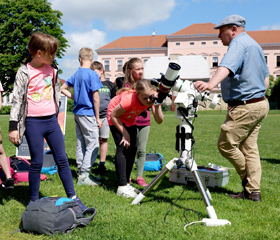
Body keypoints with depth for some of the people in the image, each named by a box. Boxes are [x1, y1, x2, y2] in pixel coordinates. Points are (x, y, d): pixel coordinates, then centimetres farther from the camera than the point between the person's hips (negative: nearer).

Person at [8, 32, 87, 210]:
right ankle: (34, 201, 18)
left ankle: (73, 197, 13)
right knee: (37, 163, 2)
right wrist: (13, 127, -11)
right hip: (33, 123, -5)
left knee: (62, 159, 5)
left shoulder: (52, 68, 7)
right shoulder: (24, 72, -8)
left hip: (51, 120, 5)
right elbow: (17, 99, -8)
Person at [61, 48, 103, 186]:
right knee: (93, 145, -2)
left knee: (81, 144, 13)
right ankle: (84, 176, -2)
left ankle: (81, 172, 20)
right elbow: (95, 98, -15)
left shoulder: (76, 74, 9)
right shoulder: (92, 74, -13)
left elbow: (63, 89, 19)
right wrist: (97, 118, -9)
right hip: (88, 114, -8)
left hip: (77, 113, 8)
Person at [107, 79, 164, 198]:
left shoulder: (153, 98, -25)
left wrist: (157, 106, -43)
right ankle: (122, 187, -15)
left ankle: (126, 182, 11)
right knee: (123, 147, -16)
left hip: (130, 118, 6)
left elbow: (159, 121, -27)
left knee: (133, 148, 0)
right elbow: (113, 115, -25)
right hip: (116, 115, -6)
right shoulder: (129, 99, -39)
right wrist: (125, 133, -23)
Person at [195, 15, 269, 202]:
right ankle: (253, 191, 13)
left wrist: (211, 83, -49)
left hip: (245, 107, -10)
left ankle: (248, 180, 12)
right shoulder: (255, 44, 19)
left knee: (226, 144, -2)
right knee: (249, 148, 11)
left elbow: (227, 66, -34)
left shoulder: (239, 43, -12)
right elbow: (265, 77, 24)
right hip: (260, 104, 10)